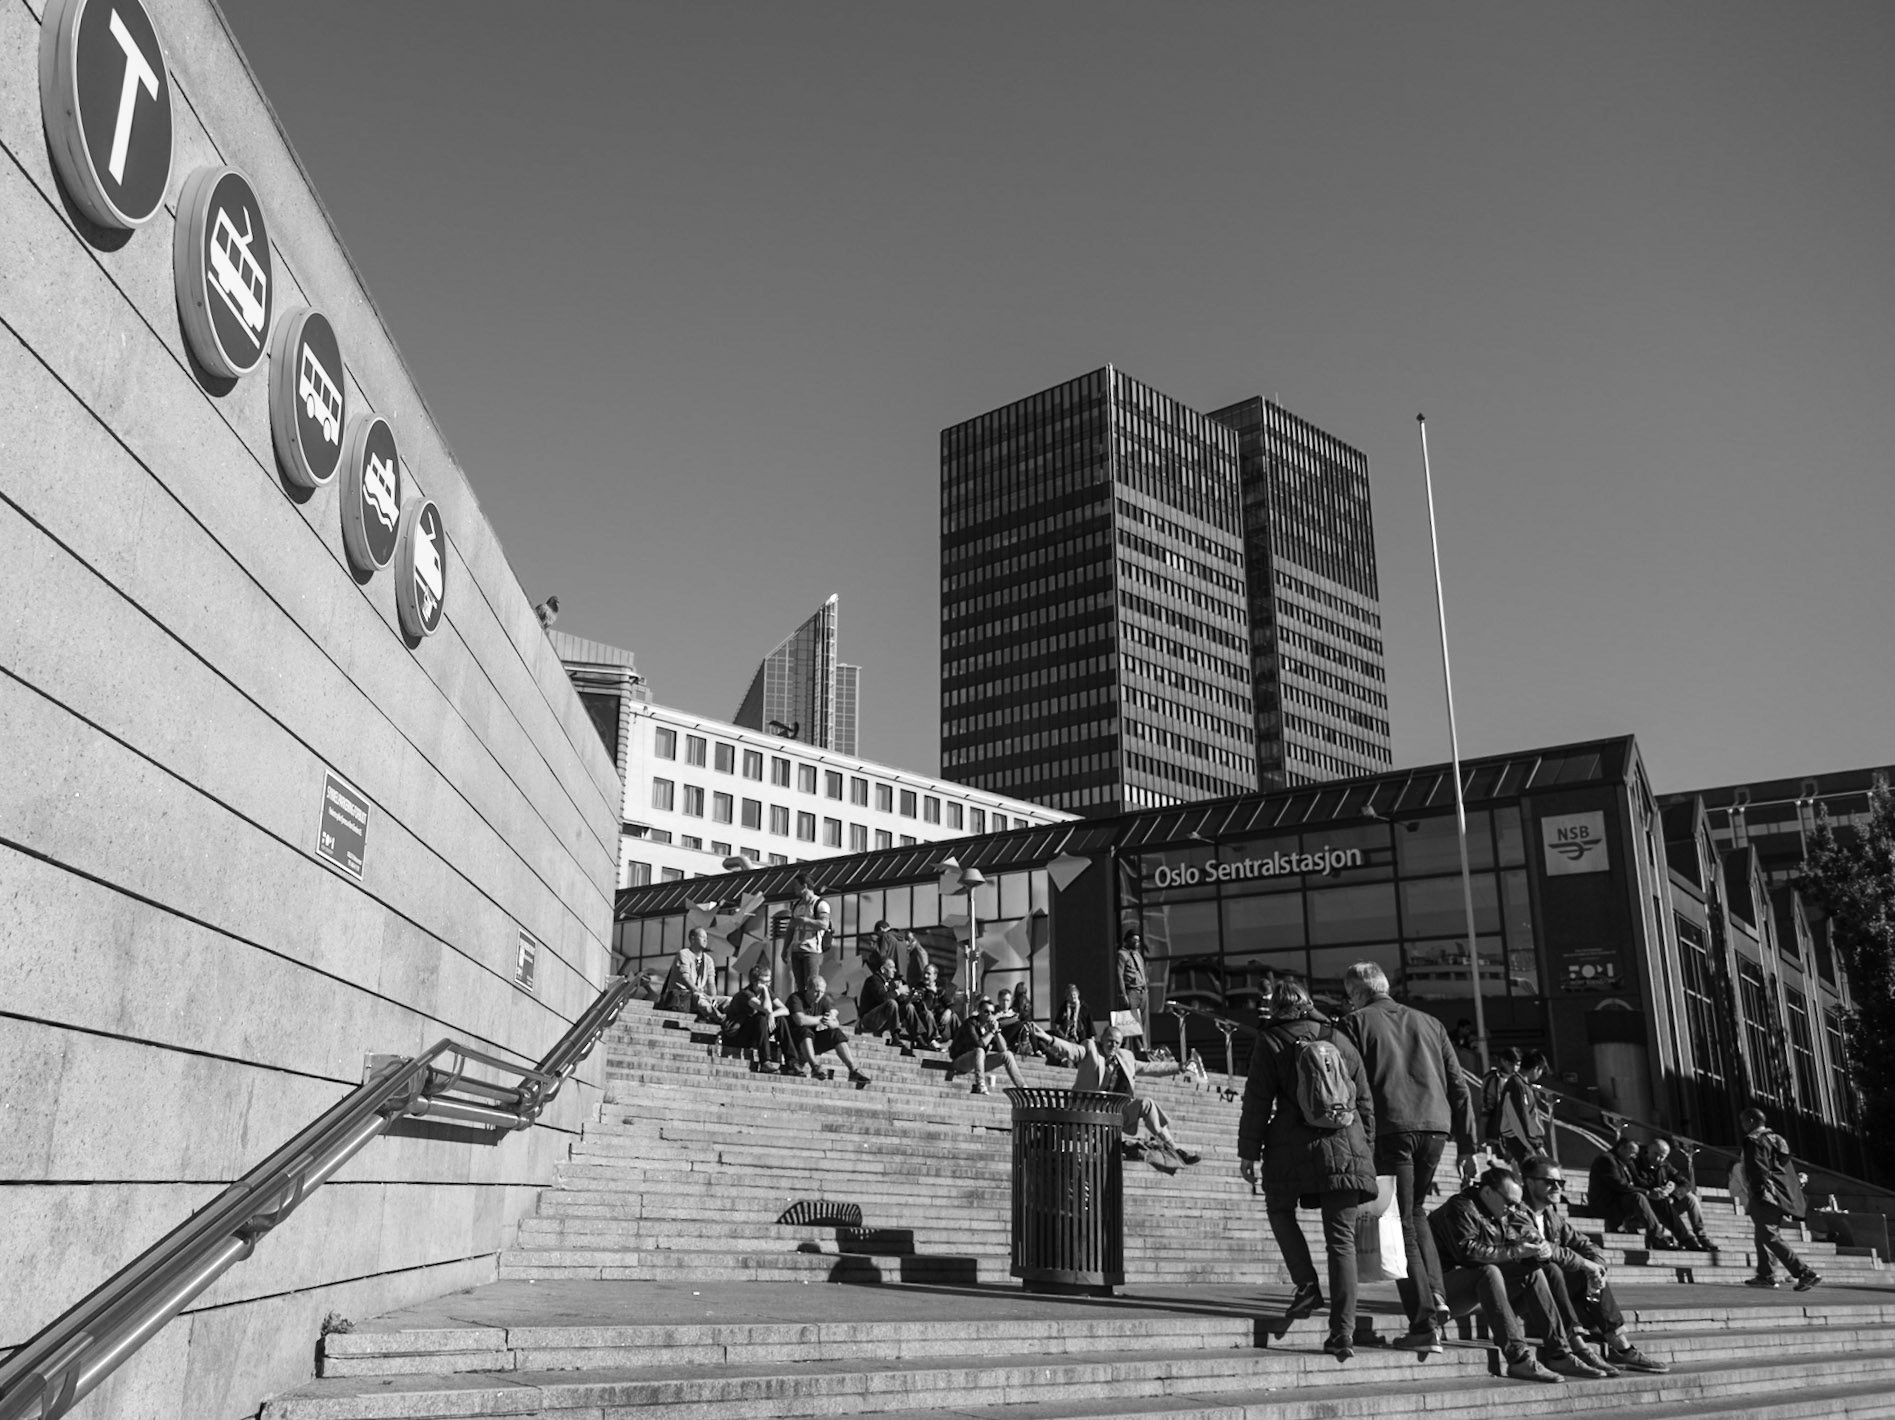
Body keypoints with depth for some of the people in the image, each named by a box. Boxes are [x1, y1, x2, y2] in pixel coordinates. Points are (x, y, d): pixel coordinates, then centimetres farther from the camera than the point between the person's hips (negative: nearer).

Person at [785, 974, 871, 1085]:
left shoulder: (824, 1000, 2)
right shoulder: (796, 998, -15)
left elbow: (837, 1023, -7)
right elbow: (801, 1020, -32)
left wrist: (831, 1023, -33)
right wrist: (821, 1019, -19)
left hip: (814, 1040, 5)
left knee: (837, 1033, -13)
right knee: (806, 1031, -34)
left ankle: (853, 1070, -18)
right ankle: (814, 1068, -39)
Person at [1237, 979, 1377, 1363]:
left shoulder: (1270, 1042, 3)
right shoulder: (1340, 1042, 13)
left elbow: (1257, 1101, 0)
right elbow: (1366, 1103, 15)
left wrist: (1248, 1151, 5)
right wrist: (1366, 1149, 21)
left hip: (1293, 1147, -3)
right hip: (1345, 1148, 3)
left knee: (1280, 1210, 23)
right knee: (1342, 1239, 5)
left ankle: (1306, 1284, 6)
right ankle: (1343, 1333, 1)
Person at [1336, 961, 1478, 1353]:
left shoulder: (1354, 1024, 5)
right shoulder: (1430, 1023, 19)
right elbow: (1458, 1085, 16)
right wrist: (1466, 1145, 17)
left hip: (1390, 1128, -5)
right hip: (1435, 1125, 5)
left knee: (1401, 1224, 1)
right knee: (1415, 1210, 25)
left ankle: (1425, 1324, -3)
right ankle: (1434, 1294, 10)